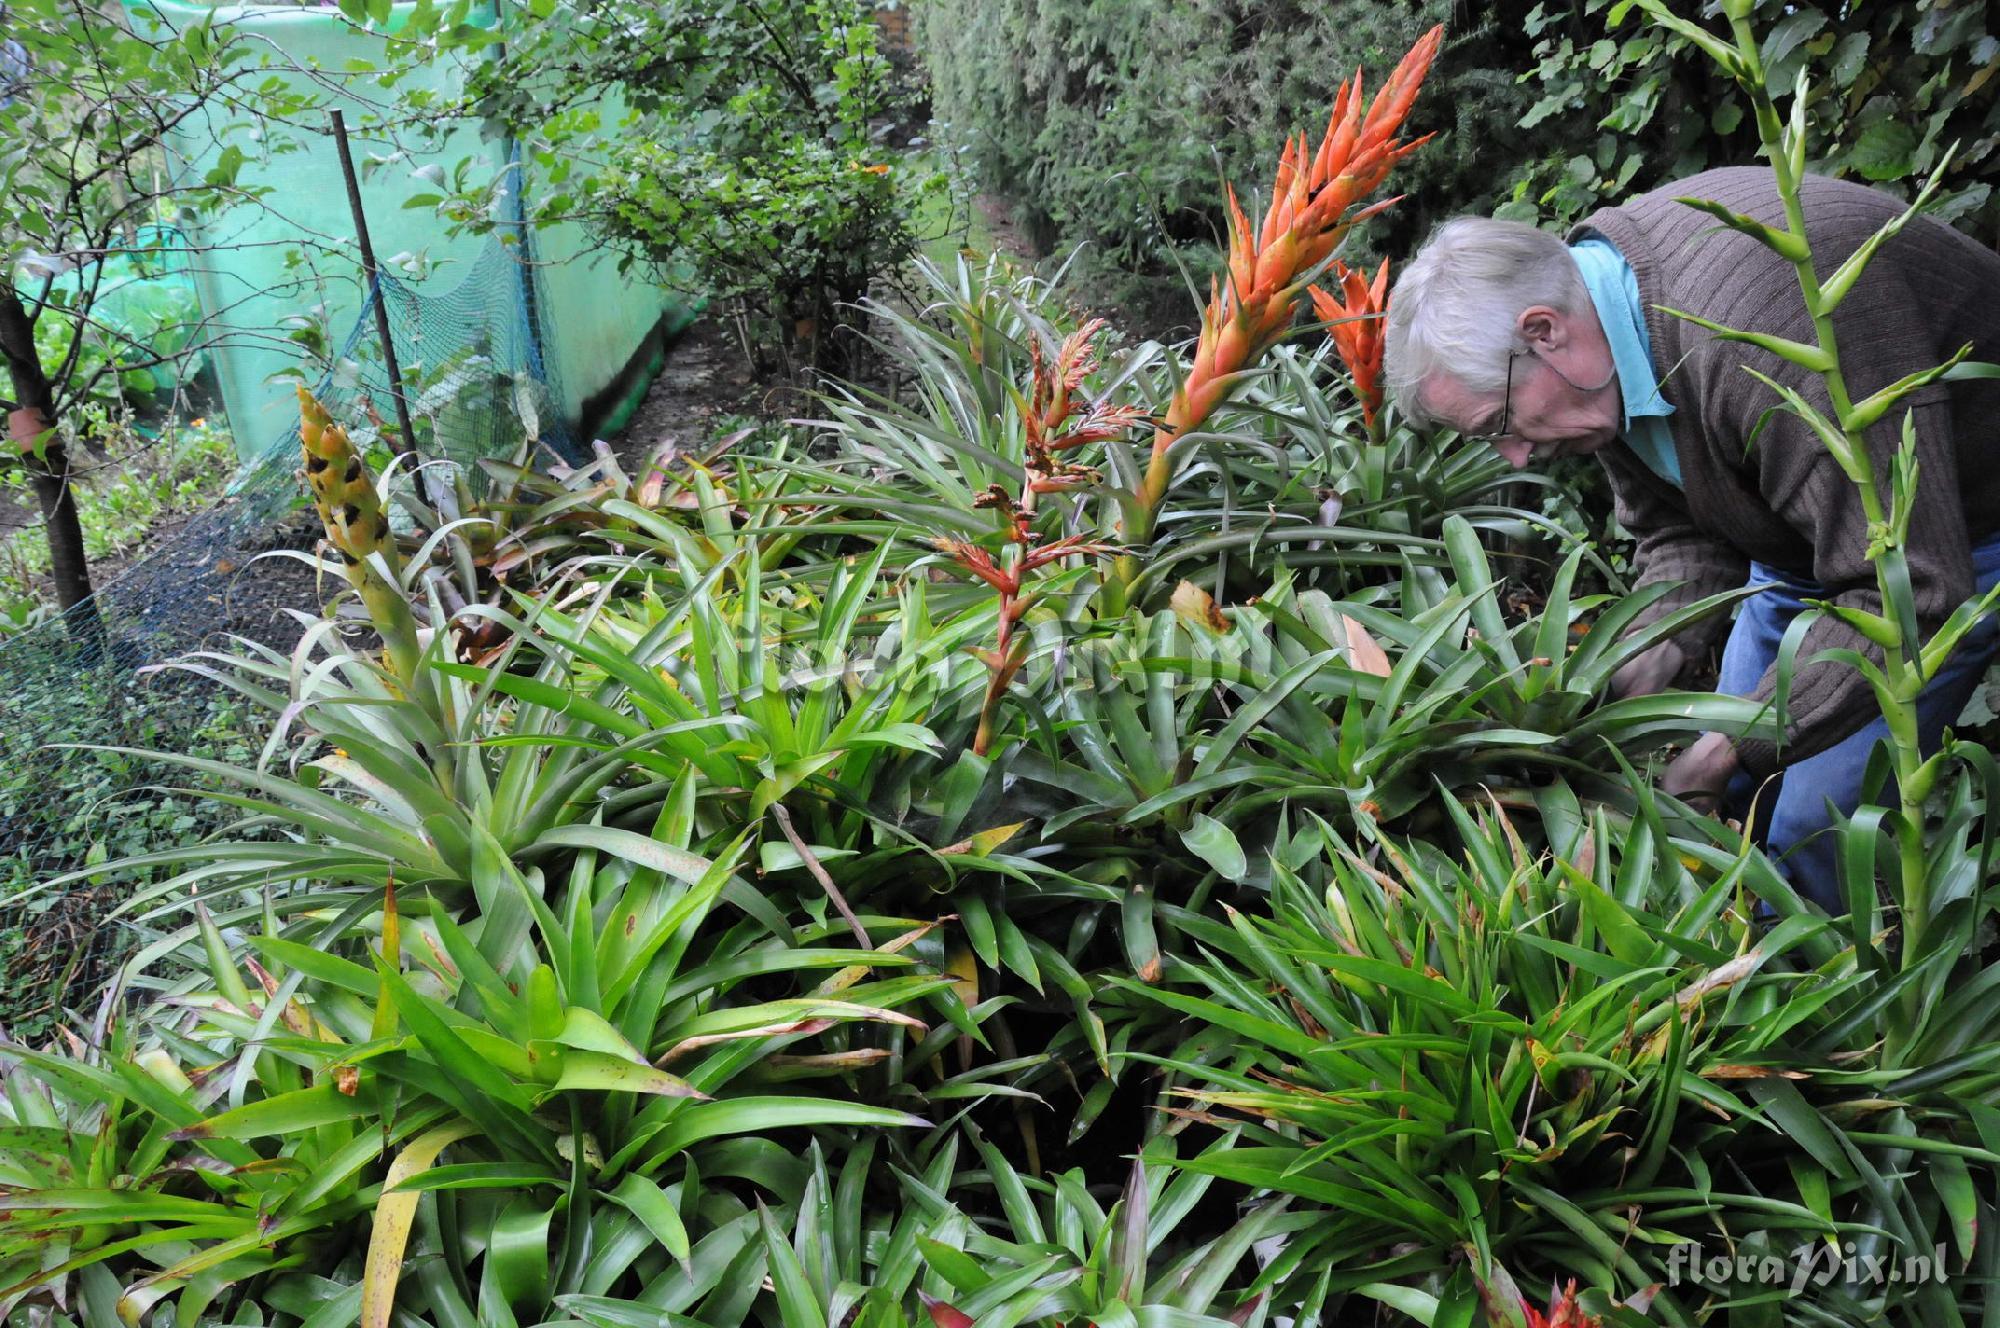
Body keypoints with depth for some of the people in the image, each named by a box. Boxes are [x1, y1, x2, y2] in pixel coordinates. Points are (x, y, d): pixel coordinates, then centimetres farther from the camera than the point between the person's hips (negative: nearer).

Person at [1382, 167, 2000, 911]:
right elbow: (1682, 533, -1)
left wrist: (1734, 746, -32)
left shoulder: (1765, 335, -40)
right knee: (1734, 796, 9)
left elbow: (1908, 588, -36)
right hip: (1801, 531, 8)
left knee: (1815, 824, -12)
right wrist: (1649, 668, -17)